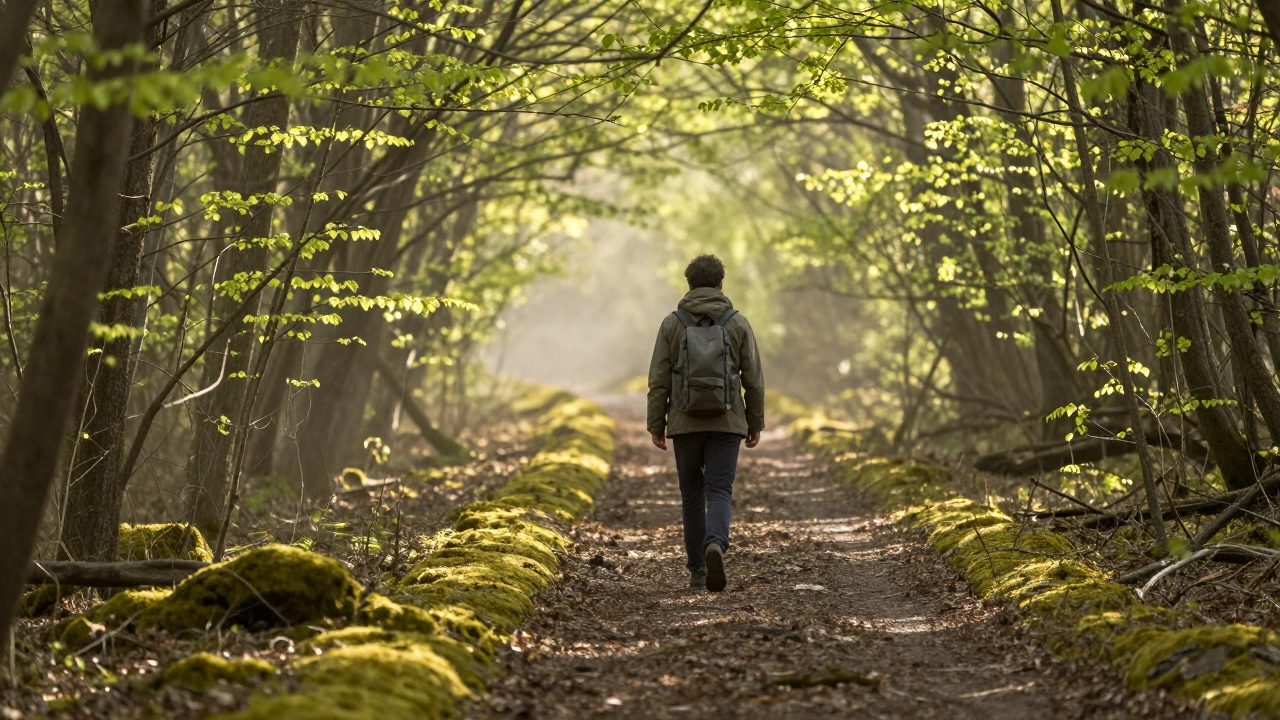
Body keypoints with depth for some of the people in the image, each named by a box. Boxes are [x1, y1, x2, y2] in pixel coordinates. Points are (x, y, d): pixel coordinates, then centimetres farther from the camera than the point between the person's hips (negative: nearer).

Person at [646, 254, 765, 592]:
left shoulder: (672, 324, 0)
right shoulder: (738, 323, 1)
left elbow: (659, 380, -2)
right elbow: (754, 380, 1)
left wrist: (656, 425, 3)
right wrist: (755, 423, 10)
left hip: (685, 424, 1)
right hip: (726, 424, -1)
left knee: (692, 495, 11)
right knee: (719, 492, -2)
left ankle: (698, 570, 13)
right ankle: (716, 544, -30)